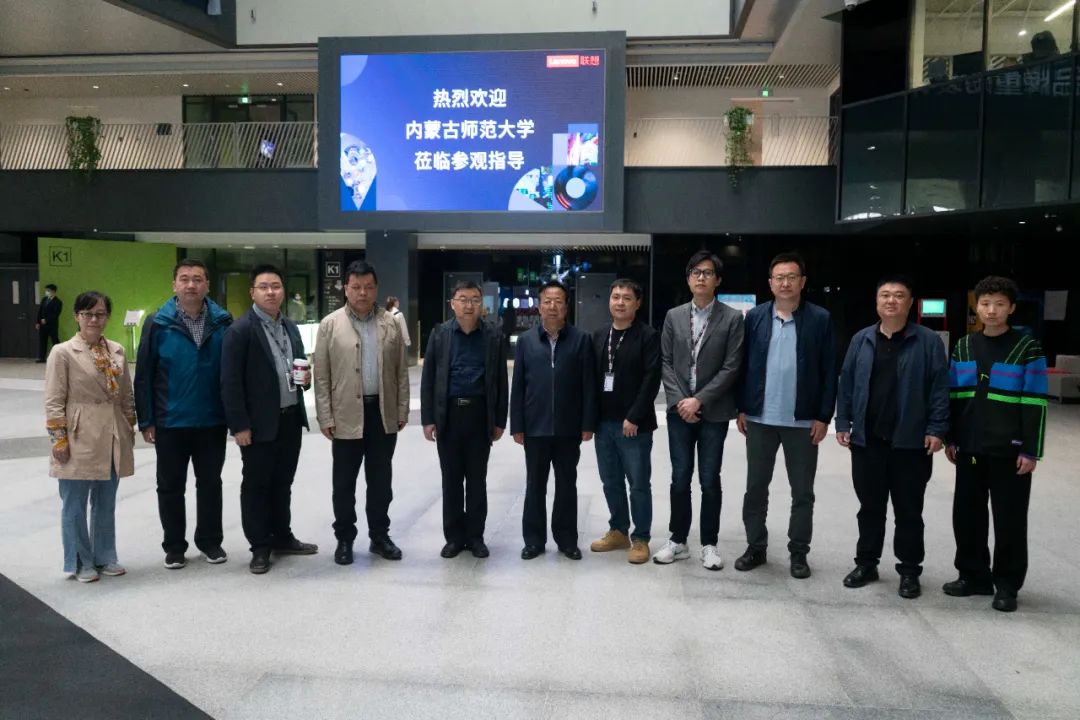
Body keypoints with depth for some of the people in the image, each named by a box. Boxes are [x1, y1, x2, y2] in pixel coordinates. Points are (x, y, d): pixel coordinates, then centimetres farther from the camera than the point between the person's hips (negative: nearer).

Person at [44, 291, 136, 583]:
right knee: (75, 505, 5)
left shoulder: (117, 351, 7)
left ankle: (105, 557, 27)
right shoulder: (63, 352, -7)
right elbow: (54, 402, -8)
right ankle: (80, 563, 19)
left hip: (113, 439, 5)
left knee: (106, 502, 14)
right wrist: (59, 439, -11)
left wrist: (130, 428, 11)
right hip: (79, 438, -4)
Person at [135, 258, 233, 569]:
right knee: (170, 486, 11)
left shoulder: (222, 322, -2)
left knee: (210, 483, 12)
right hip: (170, 423, -1)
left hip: (212, 421, 1)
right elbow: (143, 376, -4)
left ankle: (210, 541, 27)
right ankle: (174, 546, 26)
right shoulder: (158, 323, -6)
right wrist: (146, 421, -5)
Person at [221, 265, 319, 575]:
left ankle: (282, 538, 29)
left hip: (291, 419, 6)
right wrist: (239, 425, -17)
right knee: (256, 486, 6)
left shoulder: (291, 327, 11)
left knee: (283, 483, 17)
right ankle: (260, 547, 16)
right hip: (259, 423, -6)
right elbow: (231, 382, -14)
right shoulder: (240, 329, -11)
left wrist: (305, 378, -2)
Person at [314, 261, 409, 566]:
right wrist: (325, 417, -7)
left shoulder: (391, 323, 5)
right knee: (344, 482, 8)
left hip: (384, 413, 2)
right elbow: (321, 376, -3)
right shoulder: (330, 325, -2)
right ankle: (344, 539, 22)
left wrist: (402, 410, 3)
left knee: (380, 480, 11)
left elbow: (401, 371, 7)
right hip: (346, 414, -2)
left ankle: (379, 536, 24)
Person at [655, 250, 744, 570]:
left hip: (713, 411, -2)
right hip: (679, 410, 2)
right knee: (680, 479, 7)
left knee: (710, 480, 4)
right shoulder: (673, 316, 7)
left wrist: (699, 400, -13)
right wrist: (679, 401, -8)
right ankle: (678, 541, 18)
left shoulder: (732, 318, -2)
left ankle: (709, 544, 17)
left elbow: (731, 367, -7)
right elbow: (665, 362, 4)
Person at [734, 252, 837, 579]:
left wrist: (823, 416, -7)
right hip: (760, 418, 2)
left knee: (802, 492, 8)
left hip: (803, 421, -2)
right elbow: (744, 365, 4)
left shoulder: (820, 319, -3)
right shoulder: (755, 317, 3)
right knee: (755, 487, 10)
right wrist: (741, 408, 1)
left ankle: (798, 553, 22)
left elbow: (829, 371, -3)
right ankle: (755, 547, 24)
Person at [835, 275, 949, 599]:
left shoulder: (928, 341, -3)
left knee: (908, 511, 8)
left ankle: (909, 571, 21)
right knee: (870, 508, 14)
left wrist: (936, 429, -10)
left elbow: (939, 388, -5)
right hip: (866, 440, 3)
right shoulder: (861, 340, 6)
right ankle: (866, 563, 27)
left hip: (910, 442, -3)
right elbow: (846, 383, 8)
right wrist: (843, 423, 4)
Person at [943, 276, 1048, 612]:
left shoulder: (1027, 348, -4)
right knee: (967, 515, 10)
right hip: (970, 449, 4)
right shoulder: (964, 347, 9)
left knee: (1009, 520, 3)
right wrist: (950, 439, 9)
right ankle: (974, 575, 25)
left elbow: (1035, 404, -7)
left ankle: (1006, 585, 17)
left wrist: (1030, 450, -11)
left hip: (1009, 451, -4)